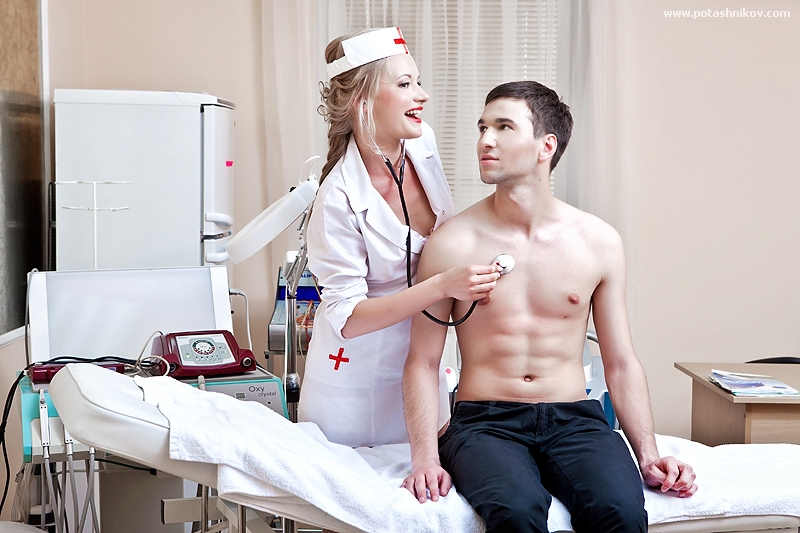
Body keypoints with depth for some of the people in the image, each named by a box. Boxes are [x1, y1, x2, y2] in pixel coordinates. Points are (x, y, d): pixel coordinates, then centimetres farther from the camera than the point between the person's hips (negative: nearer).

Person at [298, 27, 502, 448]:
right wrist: (442, 286, -34)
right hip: (357, 378, -5)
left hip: (422, 365, 5)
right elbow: (345, 317, -26)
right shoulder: (339, 198, -25)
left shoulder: (423, 144, -7)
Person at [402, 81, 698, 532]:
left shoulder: (599, 242, 6)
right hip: (485, 422, -2)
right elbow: (423, 362, 1)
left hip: (574, 419, 2)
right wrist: (425, 457, -12)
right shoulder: (452, 243, 0)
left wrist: (649, 454, -1)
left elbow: (621, 363, 10)